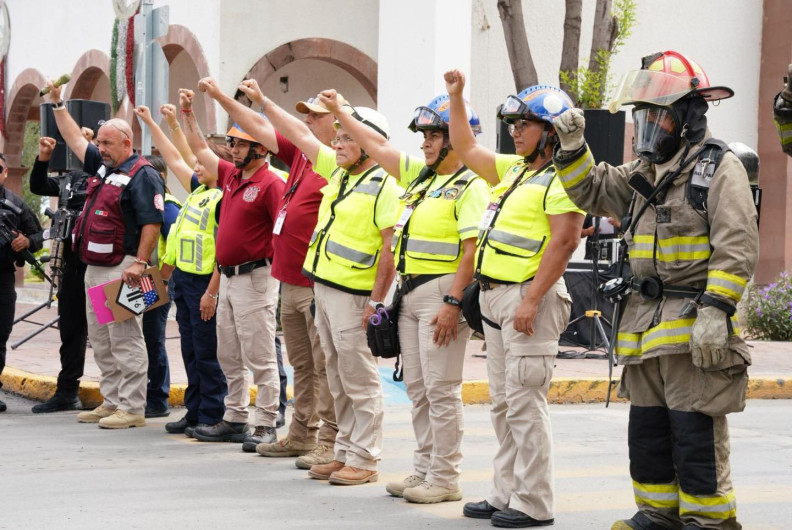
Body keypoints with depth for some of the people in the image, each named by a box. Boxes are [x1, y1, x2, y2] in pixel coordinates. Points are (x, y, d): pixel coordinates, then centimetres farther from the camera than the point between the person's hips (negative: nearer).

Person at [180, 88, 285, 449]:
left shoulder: (271, 184, -13)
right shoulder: (231, 177, 12)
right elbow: (200, 150, 26)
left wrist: (276, 273, -21)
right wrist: (187, 113, 23)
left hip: (254, 278, -9)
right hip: (228, 278, 9)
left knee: (260, 358, -6)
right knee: (229, 358, 14)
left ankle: (266, 426, -3)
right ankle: (234, 420, 22)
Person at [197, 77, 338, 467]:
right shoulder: (300, 155, 13)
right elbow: (259, 128, 20)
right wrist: (219, 96, 20)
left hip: (318, 284, -9)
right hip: (290, 281, 9)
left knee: (325, 366, -5)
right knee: (302, 366, 16)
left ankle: (329, 443, -2)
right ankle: (302, 436, 24)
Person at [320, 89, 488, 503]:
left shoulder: (470, 187, -11)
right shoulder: (420, 175, 15)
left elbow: (473, 250, -18)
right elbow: (378, 148, 24)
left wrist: (453, 302, -23)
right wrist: (339, 112, 26)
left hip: (441, 293, -9)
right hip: (410, 292, 9)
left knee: (441, 390, -6)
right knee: (417, 388, 12)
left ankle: (444, 480, -1)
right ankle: (423, 472, 18)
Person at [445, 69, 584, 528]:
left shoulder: (563, 179, -12)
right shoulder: (514, 169, 17)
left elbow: (564, 241, -20)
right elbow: (466, 149, 28)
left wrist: (531, 300, -24)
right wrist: (456, 96, 22)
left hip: (529, 299, -10)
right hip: (496, 296, 10)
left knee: (525, 403, -9)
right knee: (504, 403, 13)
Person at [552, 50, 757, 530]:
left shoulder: (720, 168, -8)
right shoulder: (644, 174, 17)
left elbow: (736, 247, -16)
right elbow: (591, 191, 26)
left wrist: (715, 311, -23)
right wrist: (573, 148, 9)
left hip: (695, 328, -8)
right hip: (646, 325, 8)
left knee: (696, 433, -6)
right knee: (647, 430, 13)